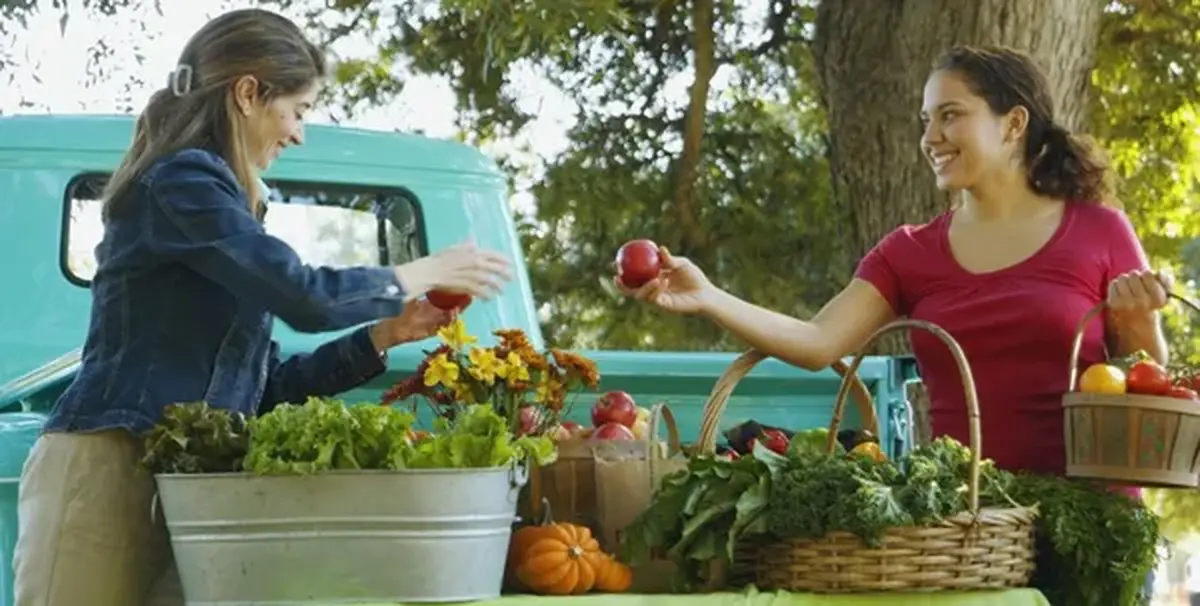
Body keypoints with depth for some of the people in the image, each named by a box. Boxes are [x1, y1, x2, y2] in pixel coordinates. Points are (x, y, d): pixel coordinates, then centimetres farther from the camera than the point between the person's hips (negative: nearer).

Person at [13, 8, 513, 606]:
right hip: (107, 472, -9)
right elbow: (305, 296, -18)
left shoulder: (210, 195, 20)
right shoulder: (182, 179, -8)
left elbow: (264, 387, 18)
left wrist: (386, 335, 13)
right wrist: (418, 275, -2)